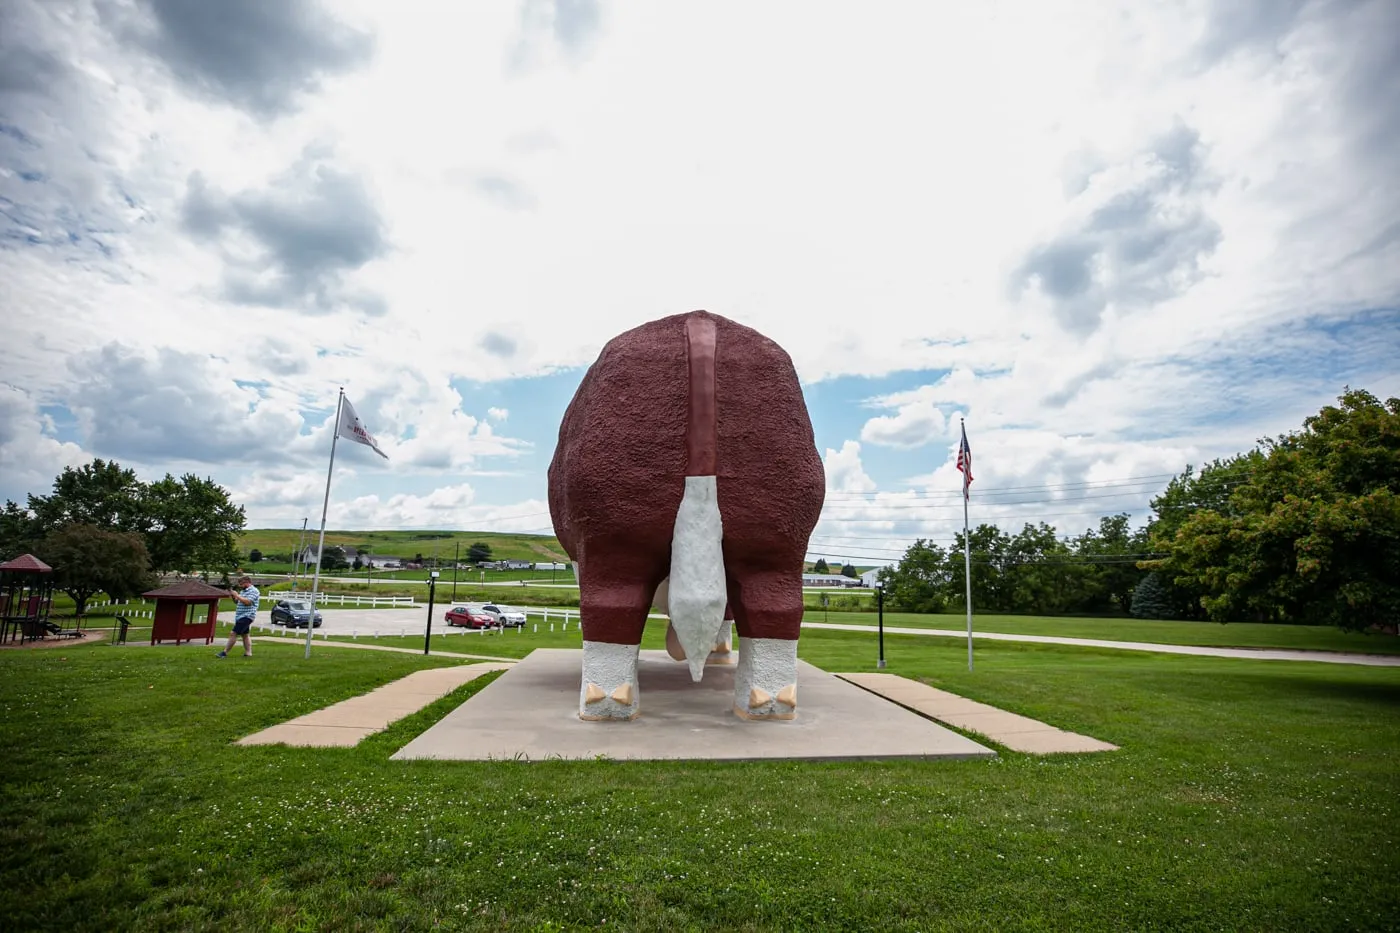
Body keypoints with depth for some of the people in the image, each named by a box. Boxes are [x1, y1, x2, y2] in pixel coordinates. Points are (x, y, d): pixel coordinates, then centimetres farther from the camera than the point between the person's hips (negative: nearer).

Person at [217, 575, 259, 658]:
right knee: (245, 635, 10)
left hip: (246, 616, -10)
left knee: (233, 633, -11)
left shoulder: (253, 591, -11)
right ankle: (248, 653, 13)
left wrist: (237, 595, -17)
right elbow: (237, 602, 24)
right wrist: (233, 596, 6)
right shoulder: (243, 591, 18)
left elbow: (247, 602, -23)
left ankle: (225, 652, -7)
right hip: (240, 616, 10)